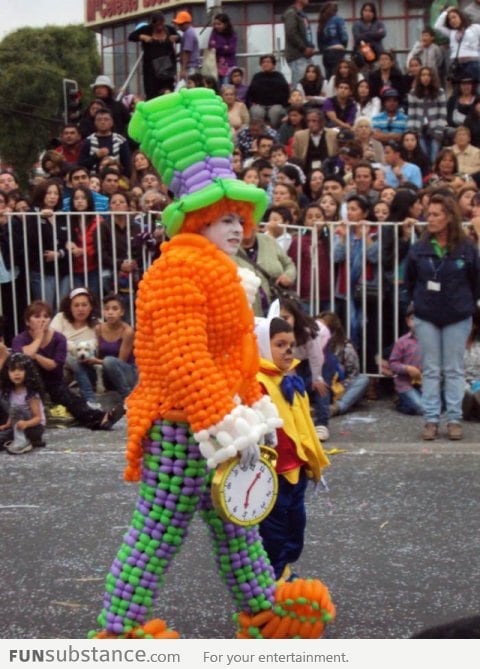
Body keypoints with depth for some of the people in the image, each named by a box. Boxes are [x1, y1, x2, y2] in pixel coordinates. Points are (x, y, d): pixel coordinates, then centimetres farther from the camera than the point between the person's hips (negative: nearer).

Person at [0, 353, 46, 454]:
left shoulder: (31, 393, -19)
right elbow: (12, 414, 11)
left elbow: (38, 418, -21)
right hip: (18, 427, 6)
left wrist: (26, 423, -40)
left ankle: (22, 441, -22)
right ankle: (29, 441, -3)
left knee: (16, 409, -29)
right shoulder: (9, 392, 1)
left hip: (35, 427, -6)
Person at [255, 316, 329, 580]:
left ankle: (283, 573, 35)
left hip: (297, 469, 9)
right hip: (274, 472, -9)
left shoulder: (292, 381, 11)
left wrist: (314, 462, 22)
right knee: (273, 529, 3)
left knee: (295, 524, 19)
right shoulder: (257, 382, -18)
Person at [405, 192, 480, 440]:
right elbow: (409, 280, 9)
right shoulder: (419, 249, -2)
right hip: (426, 318, 1)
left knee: (454, 370, 5)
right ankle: (431, 419, 11)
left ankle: (454, 419, 12)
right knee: (430, 370, 6)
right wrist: (419, 302, 8)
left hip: (457, 319, -1)